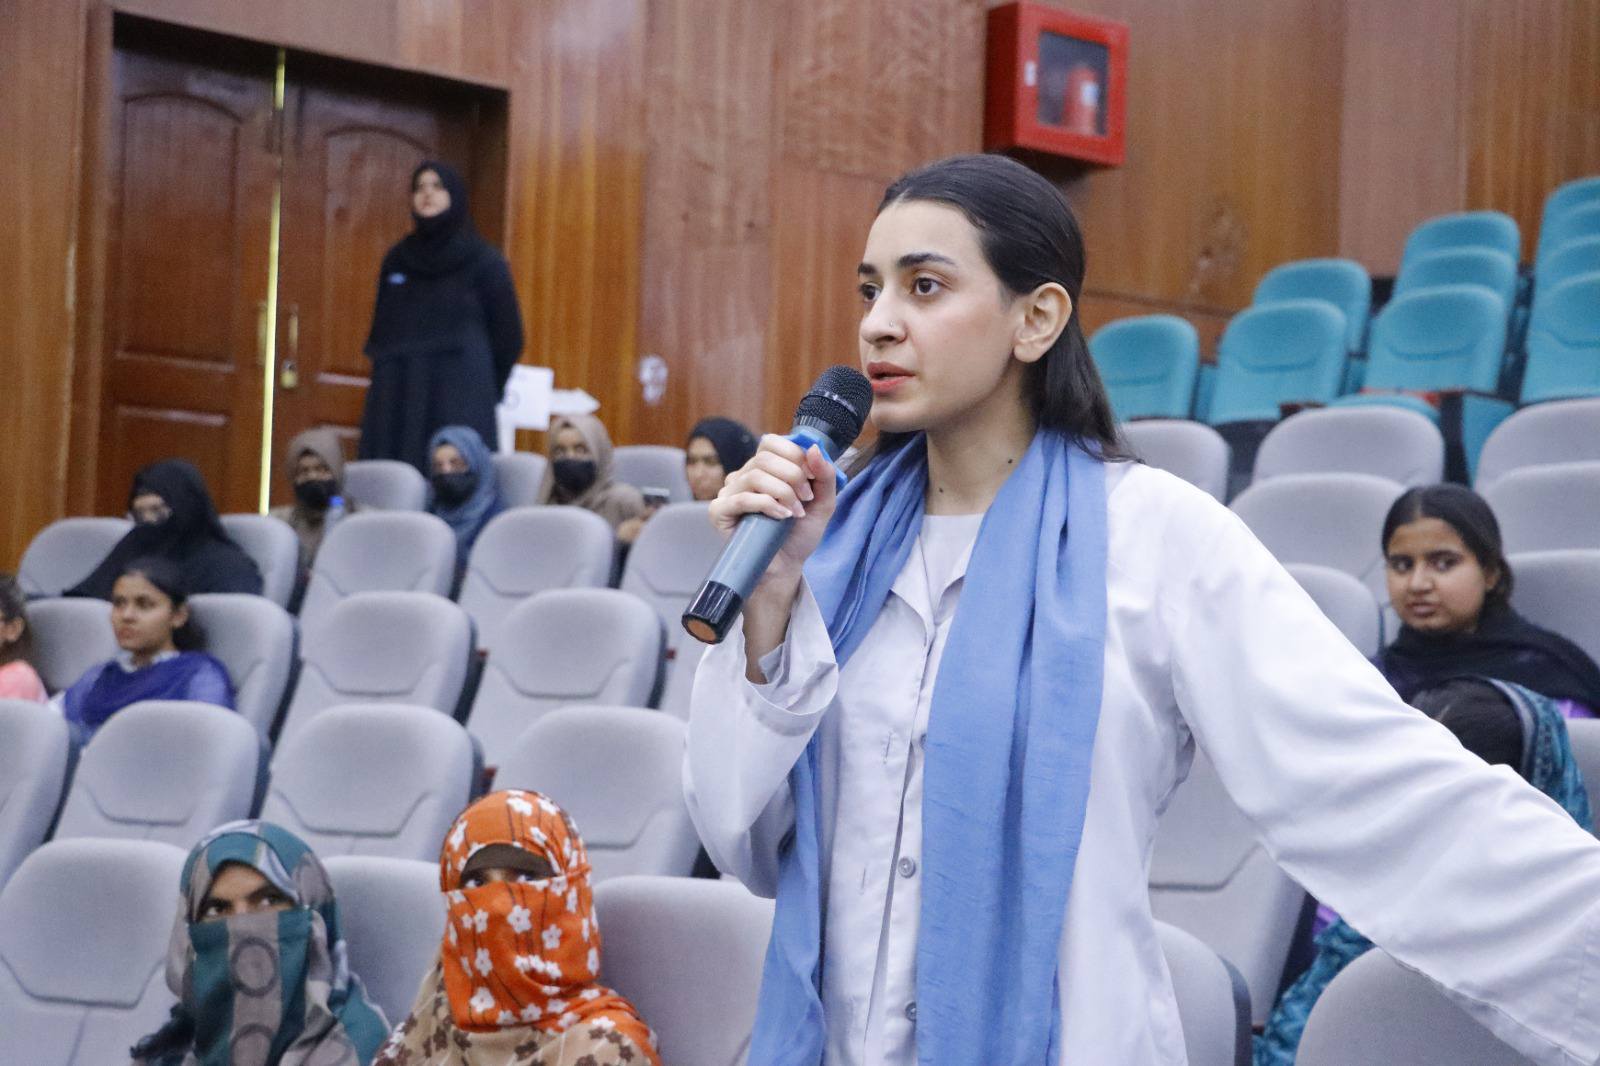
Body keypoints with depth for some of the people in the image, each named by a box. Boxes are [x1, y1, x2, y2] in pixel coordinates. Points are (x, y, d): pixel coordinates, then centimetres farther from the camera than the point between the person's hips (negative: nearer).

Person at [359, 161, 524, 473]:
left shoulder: (484, 262, 1)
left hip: (458, 407, -4)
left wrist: (481, 391, 3)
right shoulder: (396, 260, 15)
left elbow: (507, 337, 2)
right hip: (395, 403, 4)